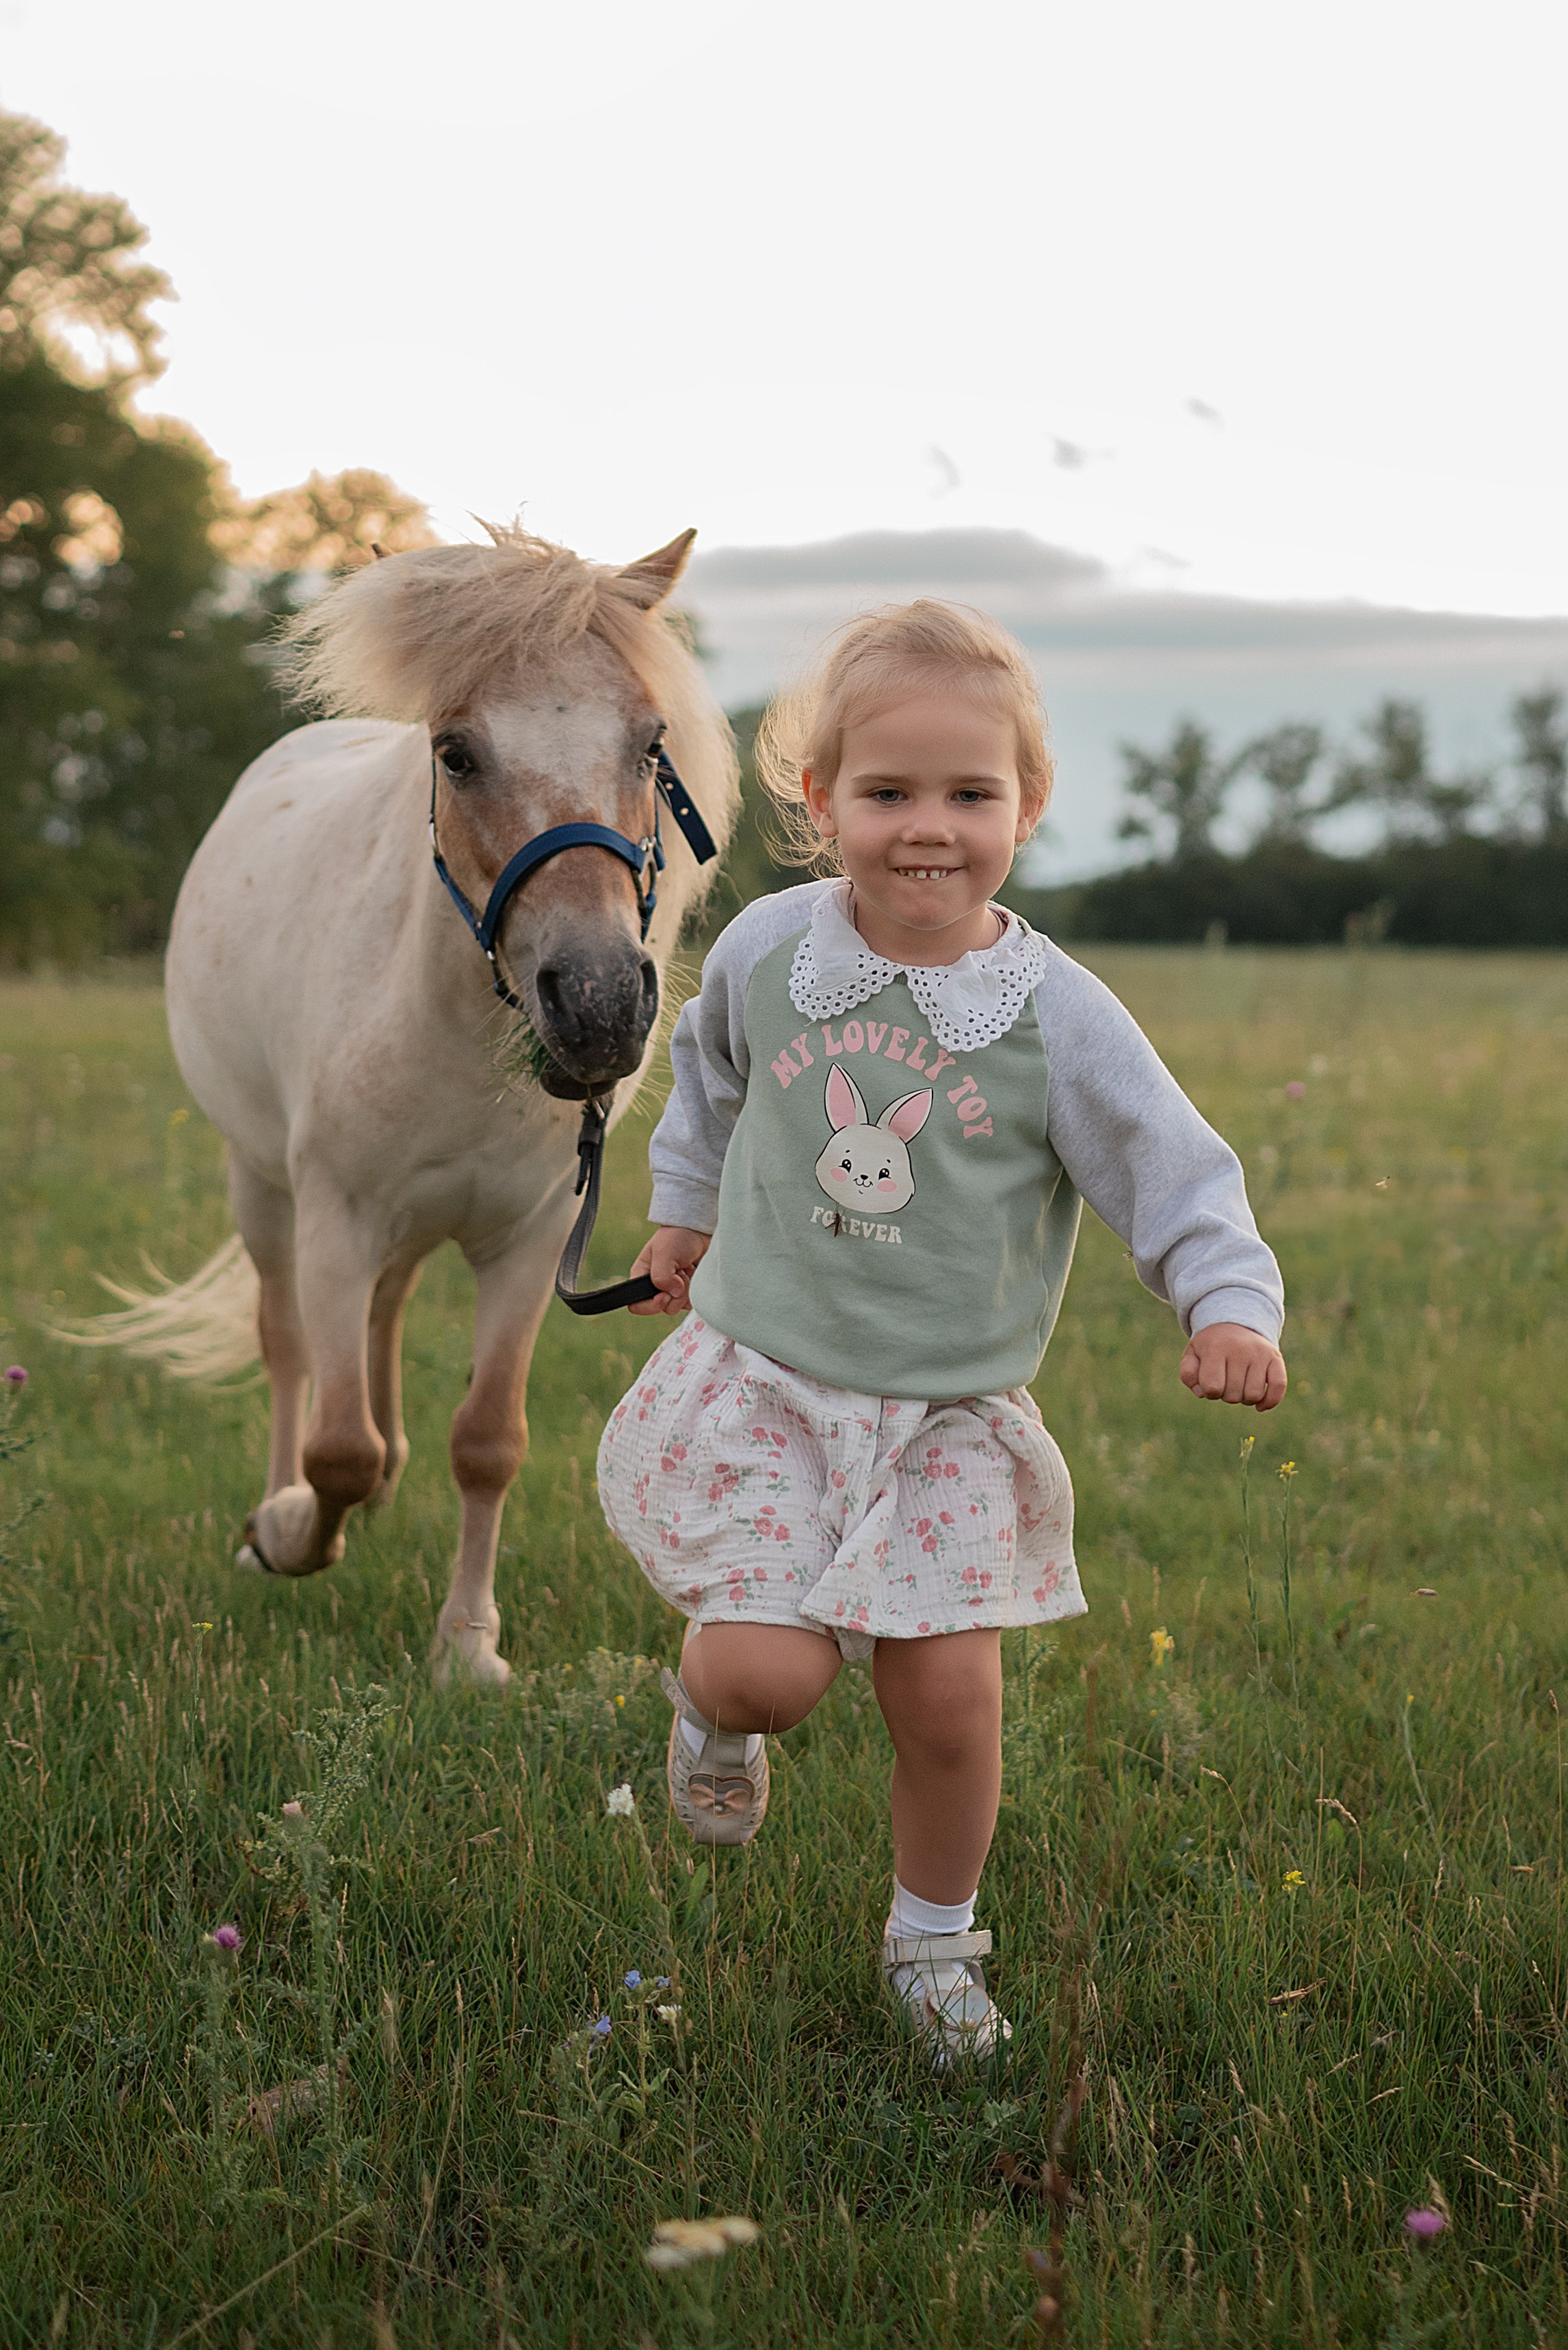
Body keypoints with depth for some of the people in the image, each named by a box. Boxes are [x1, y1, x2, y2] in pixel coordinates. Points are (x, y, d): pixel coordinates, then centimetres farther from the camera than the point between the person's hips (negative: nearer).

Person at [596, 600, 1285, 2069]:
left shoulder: (1059, 1015, -11)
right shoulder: (767, 952, -5)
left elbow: (1180, 1178, -7)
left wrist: (1231, 1305, -25)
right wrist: (682, 1212, 28)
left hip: (948, 1418, 0)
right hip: (763, 1380, 0)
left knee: (949, 1696, -4)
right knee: (769, 1670, -14)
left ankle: (934, 1934, 24)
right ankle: (712, 1702, 25)